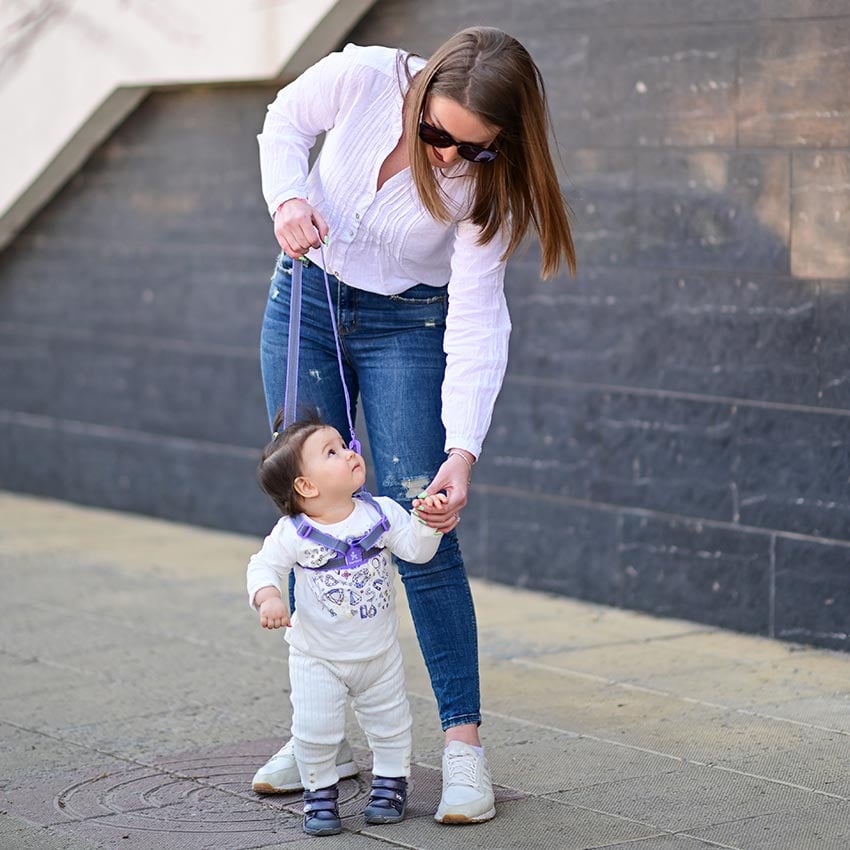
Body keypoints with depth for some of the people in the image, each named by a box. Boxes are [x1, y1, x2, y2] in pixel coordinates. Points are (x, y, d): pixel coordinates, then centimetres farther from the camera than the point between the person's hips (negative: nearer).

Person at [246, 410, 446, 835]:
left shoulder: (380, 513, -10)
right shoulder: (293, 533, -17)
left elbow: (417, 550, -10)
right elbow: (263, 566, -9)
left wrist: (425, 520, -29)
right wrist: (268, 597, -28)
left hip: (379, 652, 3)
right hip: (317, 659, -2)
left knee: (390, 722, 14)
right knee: (315, 731, -4)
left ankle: (391, 782, 35)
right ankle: (320, 792, 18)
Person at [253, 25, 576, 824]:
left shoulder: (489, 184, -25)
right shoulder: (364, 78, -23)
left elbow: (478, 324, -25)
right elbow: (284, 123, -2)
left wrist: (463, 450, -36)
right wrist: (288, 197, -21)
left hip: (409, 325, -2)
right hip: (306, 299, 3)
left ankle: (463, 744, -5)